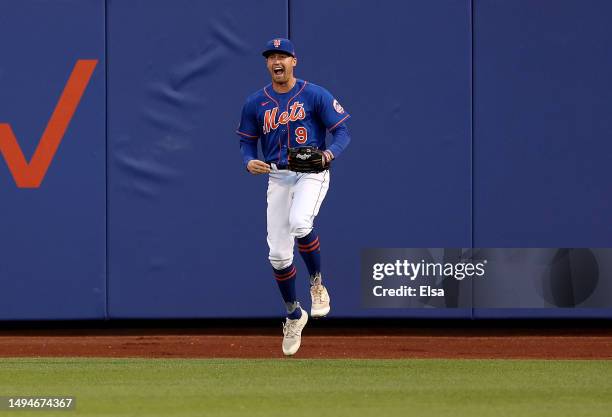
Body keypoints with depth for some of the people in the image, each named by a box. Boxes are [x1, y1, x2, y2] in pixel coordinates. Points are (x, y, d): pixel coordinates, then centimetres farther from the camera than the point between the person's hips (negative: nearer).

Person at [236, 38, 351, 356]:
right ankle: (293, 315, 21)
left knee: (299, 223, -33)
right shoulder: (255, 103, 7)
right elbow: (247, 142, 12)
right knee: (278, 254, 0)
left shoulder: (315, 95, -3)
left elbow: (342, 130, -3)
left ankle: (317, 282, -7)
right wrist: (249, 162, -11)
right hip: (277, 177, 4)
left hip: (312, 173, -4)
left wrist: (330, 153, -24)